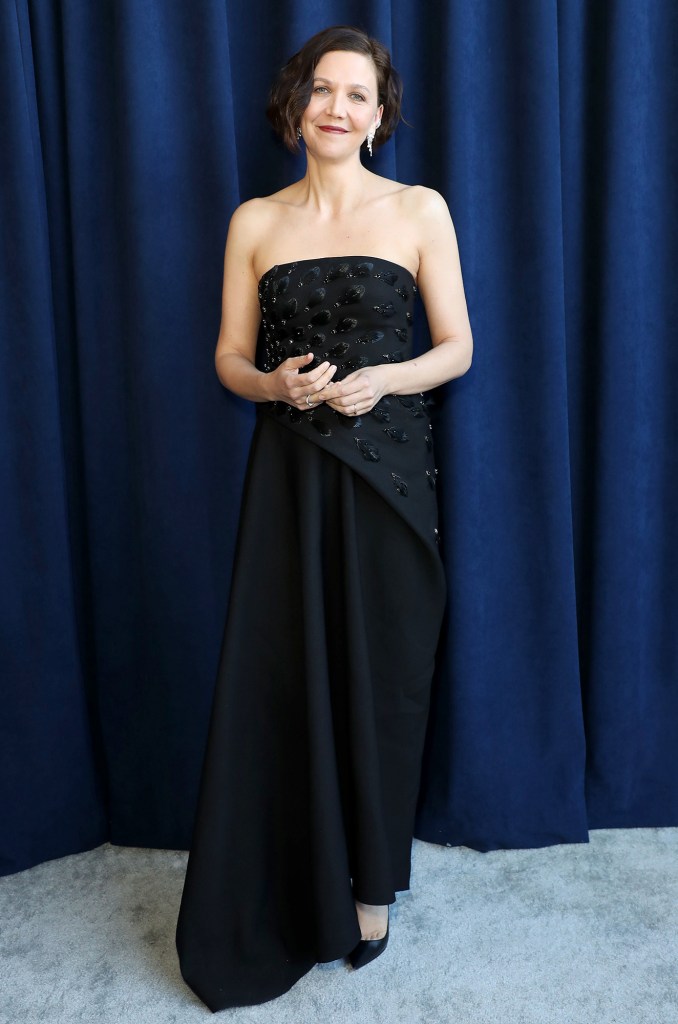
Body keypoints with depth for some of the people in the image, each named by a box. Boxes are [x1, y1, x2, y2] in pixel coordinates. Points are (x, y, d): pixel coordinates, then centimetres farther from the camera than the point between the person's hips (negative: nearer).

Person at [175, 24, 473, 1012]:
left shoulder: (420, 210, 4)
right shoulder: (255, 222, 9)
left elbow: (457, 346, 3)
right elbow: (230, 356, 9)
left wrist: (382, 379, -15)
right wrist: (277, 384, -12)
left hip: (389, 471, -1)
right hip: (289, 474, 2)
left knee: (381, 677, 5)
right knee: (277, 677, 3)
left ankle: (371, 881, 28)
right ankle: (280, 894, 24)